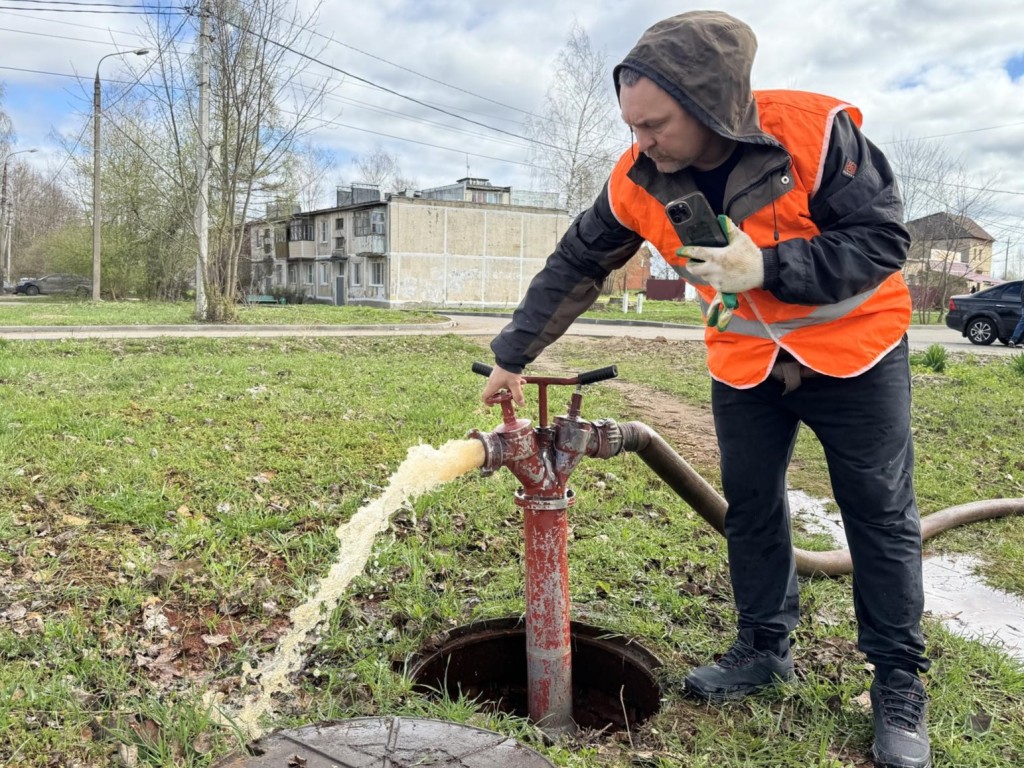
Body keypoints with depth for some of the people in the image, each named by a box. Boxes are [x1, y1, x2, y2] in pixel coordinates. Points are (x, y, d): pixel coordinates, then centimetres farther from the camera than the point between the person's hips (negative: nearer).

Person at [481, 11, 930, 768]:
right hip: (745, 363, 4)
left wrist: (766, 267, -33)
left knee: (882, 515, 3)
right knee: (750, 508, 9)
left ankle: (900, 684, 18)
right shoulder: (639, 181, -14)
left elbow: (884, 240, -21)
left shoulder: (816, 132, -27)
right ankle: (765, 648, 29)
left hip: (853, 349, -3)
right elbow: (575, 267, -4)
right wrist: (514, 355, -2)